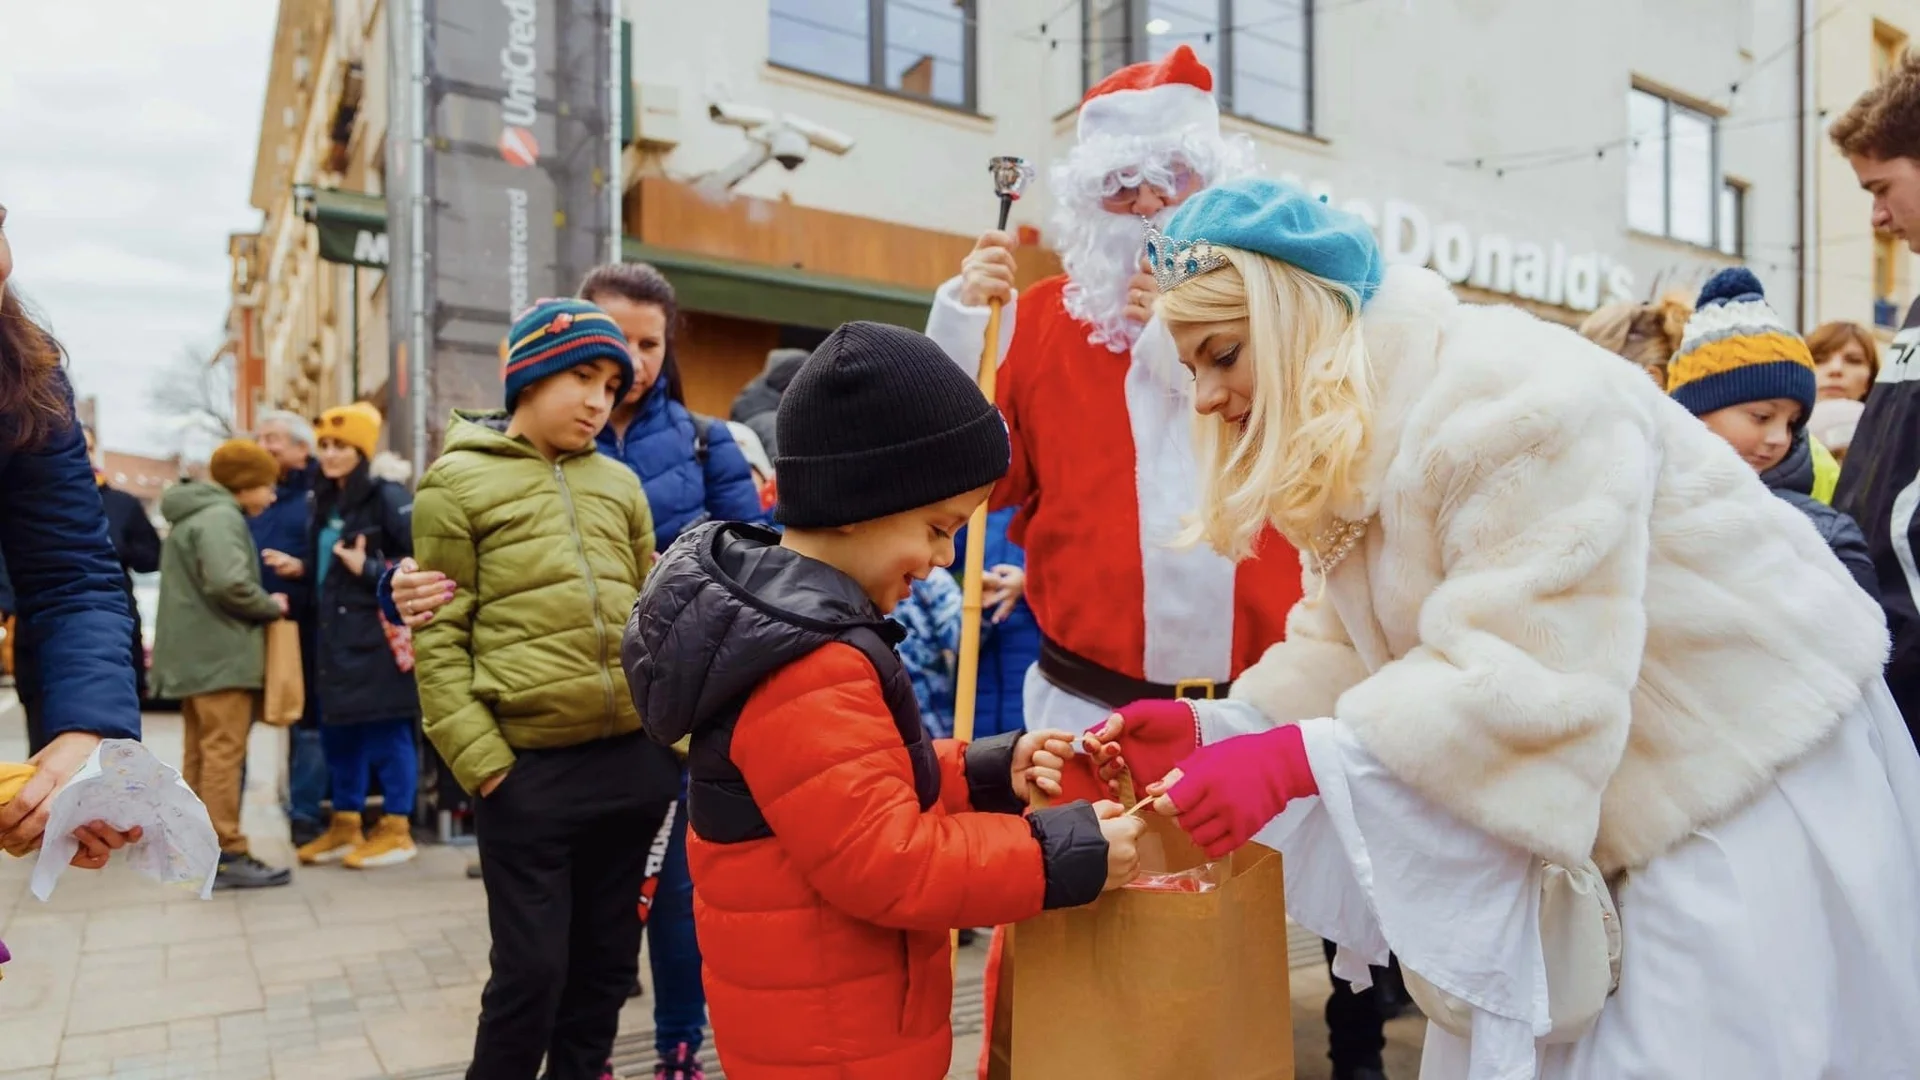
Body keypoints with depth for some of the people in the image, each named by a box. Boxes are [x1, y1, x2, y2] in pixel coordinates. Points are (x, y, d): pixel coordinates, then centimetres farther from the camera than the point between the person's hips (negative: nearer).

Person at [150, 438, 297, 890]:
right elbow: (228, 583, -26)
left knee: (201, 755, 13)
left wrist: (262, 604, 11)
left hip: (196, 654, 10)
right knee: (223, 754, -9)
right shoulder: (221, 516, -13)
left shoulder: (193, 515, 21)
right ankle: (227, 855, -7)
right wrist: (271, 606, -10)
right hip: (221, 655, -10)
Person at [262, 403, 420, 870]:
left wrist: (370, 570, -22)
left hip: (377, 630, -8)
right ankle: (345, 824, 24)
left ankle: (396, 828, 7)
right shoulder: (323, 503, 16)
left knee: (385, 730, -3)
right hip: (333, 632, 8)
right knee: (336, 729, 13)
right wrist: (299, 568, 7)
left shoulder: (388, 498, -9)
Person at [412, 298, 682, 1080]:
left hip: (635, 758, 5)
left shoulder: (620, 483, 12)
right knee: (531, 972, 3)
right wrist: (478, 758, -12)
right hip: (529, 768, -4)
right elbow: (438, 637, -5)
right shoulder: (458, 481, 0)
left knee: (607, 962, 16)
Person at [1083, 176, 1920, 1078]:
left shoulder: (1512, 400, -28)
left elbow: (1532, 672, -34)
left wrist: (1297, 758, -38)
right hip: (1580, 795, 9)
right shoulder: (1341, 446, 2)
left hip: (1750, 772, -8)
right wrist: (1213, 728, -17)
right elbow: (1342, 649, -1)